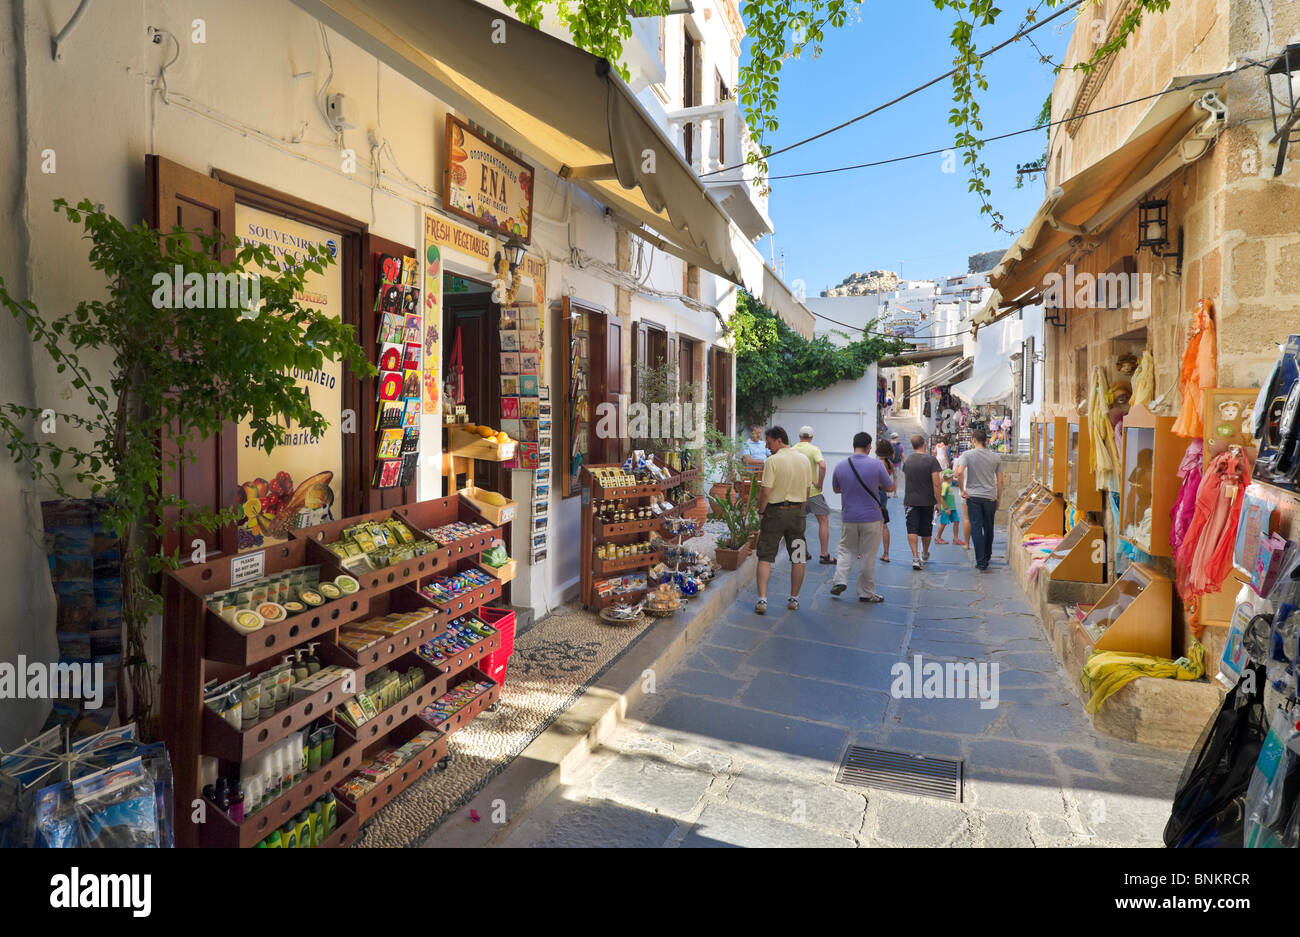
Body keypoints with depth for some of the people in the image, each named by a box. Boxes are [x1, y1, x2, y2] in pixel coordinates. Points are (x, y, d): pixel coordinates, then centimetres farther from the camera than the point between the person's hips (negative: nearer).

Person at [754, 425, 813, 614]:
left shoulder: (772, 460, -13)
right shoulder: (804, 459, 5)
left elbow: (765, 492, -16)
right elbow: (808, 489, 9)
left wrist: (760, 511, -2)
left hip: (775, 512, -4)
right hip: (797, 513, 5)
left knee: (765, 557, 3)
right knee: (798, 558, 12)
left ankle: (762, 600, -3)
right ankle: (794, 599, 20)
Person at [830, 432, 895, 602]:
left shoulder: (840, 466, -3)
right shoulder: (877, 465, -12)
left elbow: (836, 489, 11)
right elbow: (890, 487, 0)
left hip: (849, 518, 2)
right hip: (872, 518, -2)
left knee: (846, 550, 18)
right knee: (868, 556, 7)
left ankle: (840, 580, 2)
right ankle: (866, 593, 16)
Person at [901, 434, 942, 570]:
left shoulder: (907, 460, 3)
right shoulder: (931, 460, -9)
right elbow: (936, 484, -13)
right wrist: (939, 502, -7)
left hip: (910, 500, 1)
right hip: (927, 501, -1)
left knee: (912, 529, -2)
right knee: (926, 530, 14)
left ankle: (915, 557, -14)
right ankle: (925, 555, 33)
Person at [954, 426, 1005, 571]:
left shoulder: (967, 454, -6)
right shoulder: (996, 457, 3)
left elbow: (959, 473, -21)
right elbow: (1000, 481, 5)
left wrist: (962, 490, -10)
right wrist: (999, 499, 14)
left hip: (973, 496, -2)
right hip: (990, 497, 3)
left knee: (976, 527, 0)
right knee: (988, 528, 16)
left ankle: (980, 562, -4)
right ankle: (987, 557, 29)